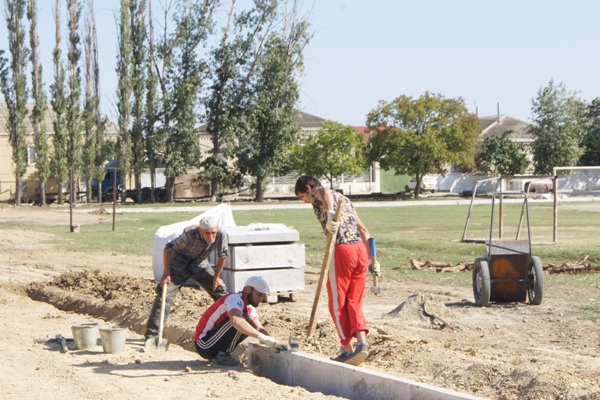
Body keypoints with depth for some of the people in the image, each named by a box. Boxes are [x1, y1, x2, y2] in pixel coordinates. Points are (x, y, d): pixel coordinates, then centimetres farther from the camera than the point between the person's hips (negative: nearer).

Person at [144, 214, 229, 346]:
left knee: (220, 292, 0)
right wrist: (167, 274, -16)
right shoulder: (189, 235, -36)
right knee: (165, 295, -14)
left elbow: (222, 256, -8)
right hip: (179, 264, -4)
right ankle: (151, 335, -12)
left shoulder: (221, 236, -28)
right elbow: (168, 249, -22)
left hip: (200, 265, 4)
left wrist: (216, 277, -1)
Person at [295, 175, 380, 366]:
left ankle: (348, 350, 8)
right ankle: (361, 342, -6)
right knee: (354, 303, 12)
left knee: (338, 304, 6)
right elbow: (363, 230, 23)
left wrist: (330, 213, -36)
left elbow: (325, 191, -21)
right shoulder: (343, 198, 27)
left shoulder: (316, 193, 7)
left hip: (342, 250, -7)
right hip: (360, 248, 7)